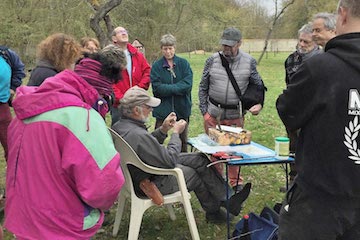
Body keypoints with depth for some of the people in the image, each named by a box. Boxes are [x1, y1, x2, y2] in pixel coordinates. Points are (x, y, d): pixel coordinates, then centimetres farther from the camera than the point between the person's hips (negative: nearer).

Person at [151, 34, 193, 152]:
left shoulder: (184, 63, 2)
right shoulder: (156, 66, -2)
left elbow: (188, 84, -10)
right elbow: (157, 88, -12)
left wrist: (168, 88, -15)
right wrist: (177, 88, -15)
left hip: (181, 109, 2)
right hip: (162, 109, -2)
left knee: (183, 142, 12)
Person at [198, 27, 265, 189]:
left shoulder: (249, 62, 0)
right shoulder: (212, 61, 0)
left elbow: (258, 86, 11)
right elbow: (203, 87, 6)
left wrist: (258, 103, -5)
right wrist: (204, 110, 2)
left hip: (236, 115, 0)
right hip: (213, 114, 0)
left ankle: (236, 181, 25)